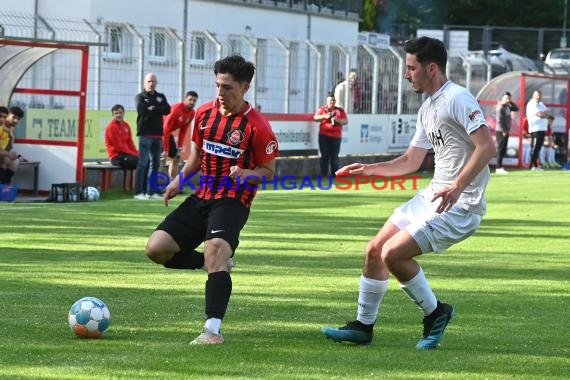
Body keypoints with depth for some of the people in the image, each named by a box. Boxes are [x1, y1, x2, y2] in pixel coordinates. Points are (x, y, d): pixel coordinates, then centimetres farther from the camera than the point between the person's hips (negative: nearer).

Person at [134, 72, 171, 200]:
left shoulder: (161, 97, 16)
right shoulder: (140, 97, 3)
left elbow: (167, 110, -1)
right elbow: (141, 110, -17)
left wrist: (153, 108, -11)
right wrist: (158, 110, -7)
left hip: (158, 134, 5)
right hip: (145, 134, -5)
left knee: (155, 163, 8)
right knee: (143, 163, -8)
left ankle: (151, 191, 13)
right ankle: (139, 192, -9)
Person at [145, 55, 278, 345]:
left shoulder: (257, 126, -10)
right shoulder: (204, 113, 6)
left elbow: (268, 171, -2)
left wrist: (247, 174, -23)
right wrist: (181, 178, 3)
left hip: (233, 201, -6)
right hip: (201, 197, 7)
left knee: (215, 249, -32)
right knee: (156, 249, -5)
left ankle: (213, 329, -34)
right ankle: (219, 263, 16)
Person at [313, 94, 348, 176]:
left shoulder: (340, 110, 11)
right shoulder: (322, 109, 11)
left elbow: (346, 121, 6)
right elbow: (315, 118, 3)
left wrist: (338, 120, -13)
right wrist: (324, 116, -13)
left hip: (336, 136, 0)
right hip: (324, 135, 0)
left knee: (334, 156, -3)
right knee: (324, 155, -1)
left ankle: (335, 173, 0)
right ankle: (323, 173, 2)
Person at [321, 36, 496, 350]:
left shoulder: (457, 99, -15)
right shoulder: (427, 109, 16)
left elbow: (487, 146, -24)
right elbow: (411, 161, 24)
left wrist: (457, 187, -31)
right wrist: (369, 169, 14)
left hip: (460, 205, -10)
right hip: (431, 196, 10)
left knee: (393, 253, -18)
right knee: (374, 250, 9)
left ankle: (434, 312, 3)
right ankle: (363, 326, 22)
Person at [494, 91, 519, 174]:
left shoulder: (507, 106, 11)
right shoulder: (500, 107, -15)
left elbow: (516, 109, 22)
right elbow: (499, 120, -20)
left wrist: (511, 102, 8)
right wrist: (504, 131, -19)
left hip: (506, 131, 9)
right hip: (501, 131, -9)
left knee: (503, 150, 12)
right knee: (500, 149, -7)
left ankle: (500, 166, 18)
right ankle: (499, 168, -6)